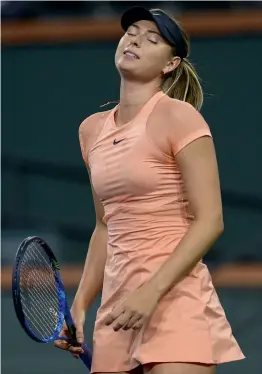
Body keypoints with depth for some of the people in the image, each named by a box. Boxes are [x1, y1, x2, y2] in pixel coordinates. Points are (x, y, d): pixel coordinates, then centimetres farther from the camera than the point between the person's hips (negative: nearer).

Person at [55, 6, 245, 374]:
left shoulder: (178, 117, -6)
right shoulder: (92, 129, 14)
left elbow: (209, 222, -11)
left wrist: (151, 291, -19)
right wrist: (80, 304, 13)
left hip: (175, 299, -6)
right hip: (118, 302, 6)